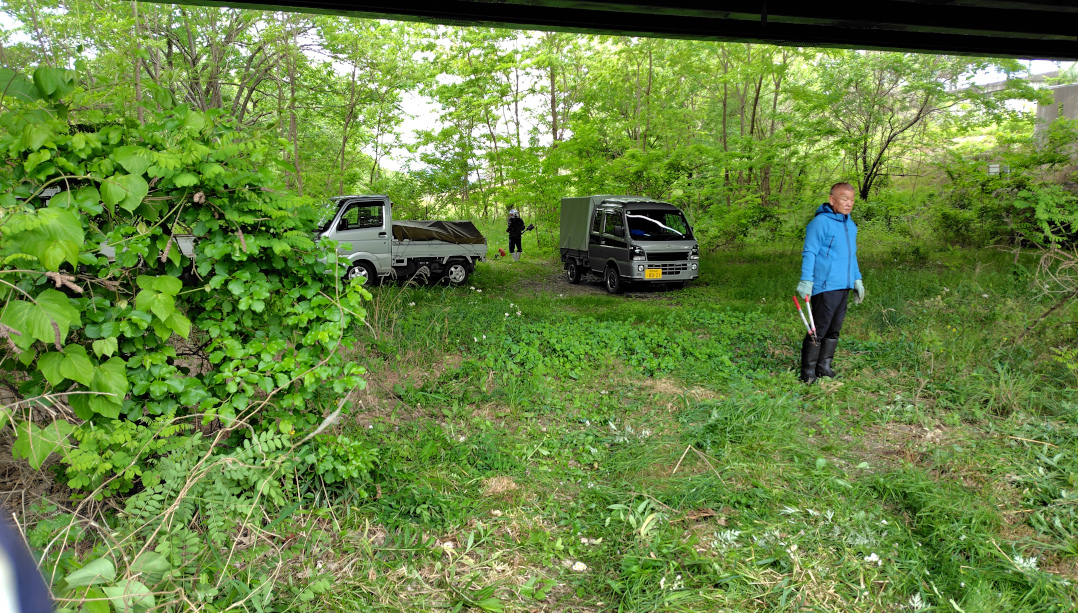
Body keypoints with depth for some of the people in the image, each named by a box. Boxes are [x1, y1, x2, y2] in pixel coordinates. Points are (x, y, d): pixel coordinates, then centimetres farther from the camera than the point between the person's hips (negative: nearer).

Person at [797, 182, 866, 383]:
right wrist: (806, 281, -18)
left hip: (844, 287, 8)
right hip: (825, 287, -8)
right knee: (818, 331, -5)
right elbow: (809, 253, -12)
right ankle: (808, 374, 1)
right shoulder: (821, 222, -10)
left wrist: (857, 279, 25)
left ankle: (824, 367, 20)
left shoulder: (850, 225, 16)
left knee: (834, 330, 12)